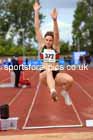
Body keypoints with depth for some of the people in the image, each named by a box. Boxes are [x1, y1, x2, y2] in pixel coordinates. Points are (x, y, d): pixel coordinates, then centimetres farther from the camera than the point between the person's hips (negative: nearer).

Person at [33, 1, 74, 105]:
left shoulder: (56, 47, 8)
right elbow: (37, 29, 3)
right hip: (44, 75, -1)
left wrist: (54, 20, -26)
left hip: (56, 74, 1)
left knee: (70, 80, -27)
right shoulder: (41, 46, 9)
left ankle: (64, 92, 7)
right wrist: (36, 12, -3)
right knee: (48, 70, -37)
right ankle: (53, 91, -64)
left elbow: (56, 34, -9)